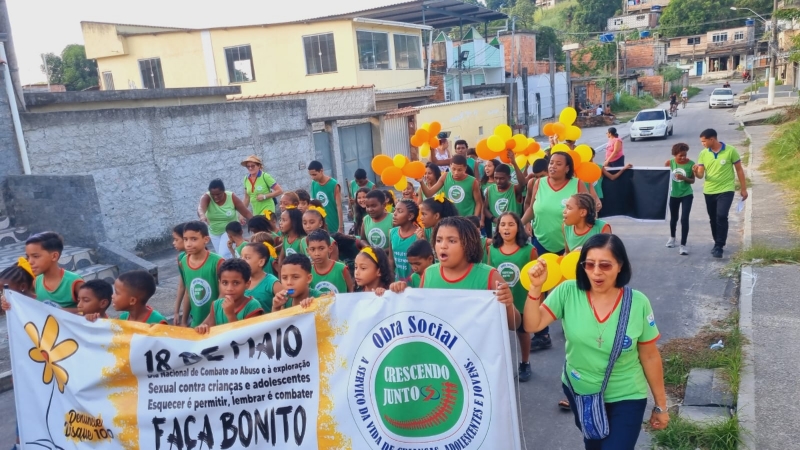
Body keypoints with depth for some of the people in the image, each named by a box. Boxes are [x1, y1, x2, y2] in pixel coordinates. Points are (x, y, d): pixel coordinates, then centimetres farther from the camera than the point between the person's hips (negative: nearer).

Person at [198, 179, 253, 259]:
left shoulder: (232, 197, -22)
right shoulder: (206, 197, -22)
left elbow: (247, 213, -19)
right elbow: (201, 208, -45)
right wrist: (202, 215, -68)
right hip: (214, 232, 3)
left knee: (223, 255, -16)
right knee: (227, 255, 15)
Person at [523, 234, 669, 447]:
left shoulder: (638, 303, -17)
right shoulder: (568, 292, -17)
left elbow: (650, 356, -7)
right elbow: (532, 325, -20)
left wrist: (661, 405, 1)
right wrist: (535, 287, -34)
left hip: (625, 398, -2)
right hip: (578, 391, 3)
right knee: (593, 443, 27)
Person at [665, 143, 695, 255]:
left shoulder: (691, 164, -11)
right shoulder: (669, 163, -9)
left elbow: (692, 180, -5)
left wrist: (684, 178, -24)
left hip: (687, 195, -2)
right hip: (673, 195, 2)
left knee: (684, 219, -9)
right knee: (673, 218, 18)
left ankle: (683, 245, -5)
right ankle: (672, 237, 43)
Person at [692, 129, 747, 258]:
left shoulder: (730, 151, -9)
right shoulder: (703, 153, 0)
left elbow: (739, 170, 0)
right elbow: (701, 175, 0)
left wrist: (743, 188, 2)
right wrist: (696, 172, -25)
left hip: (726, 190, -4)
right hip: (709, 191, 4)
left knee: (721, 216, -17)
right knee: (713, 219, 12)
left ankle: (719, 247, -10)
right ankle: (718, 244, 30)